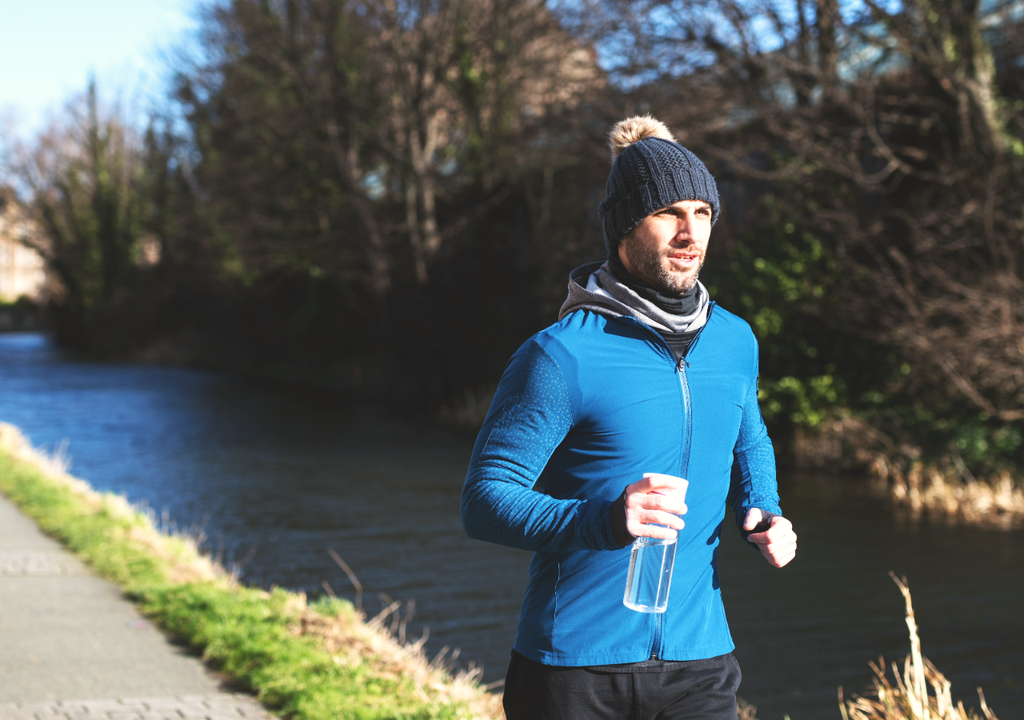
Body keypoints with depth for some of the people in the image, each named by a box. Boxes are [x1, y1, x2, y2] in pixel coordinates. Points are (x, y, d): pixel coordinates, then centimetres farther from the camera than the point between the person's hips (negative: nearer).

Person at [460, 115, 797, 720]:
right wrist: (605, 518, -30)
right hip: (573, 668, -4)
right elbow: (484, 500, -15)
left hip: (699, 656, 5)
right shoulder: (563, 355, -13)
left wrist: (763, 512, 5)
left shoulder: (735, 342, 6)